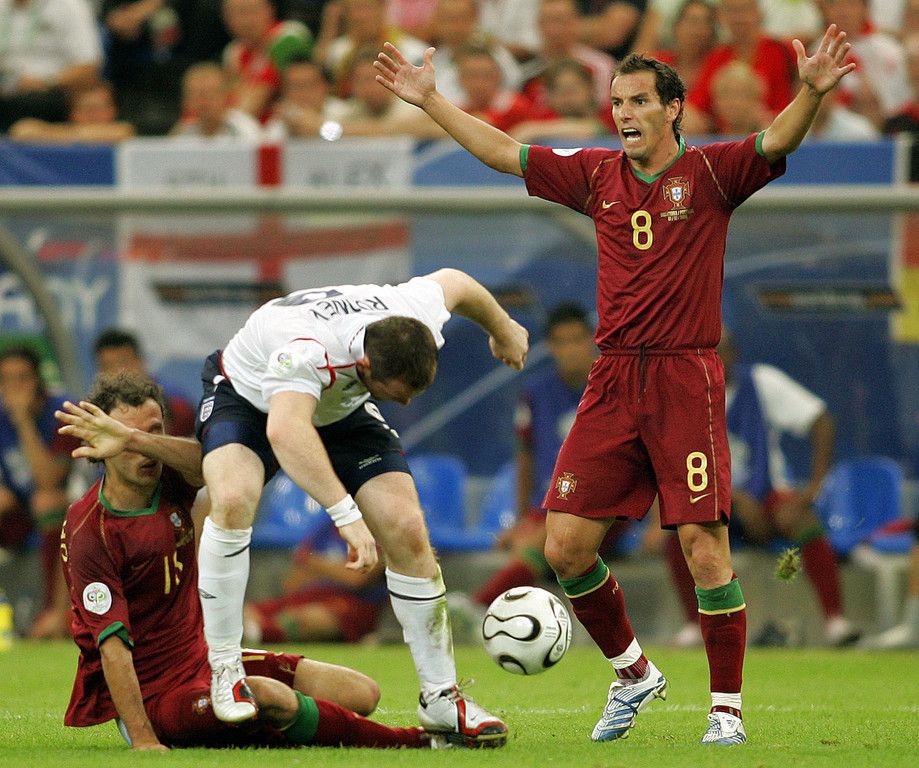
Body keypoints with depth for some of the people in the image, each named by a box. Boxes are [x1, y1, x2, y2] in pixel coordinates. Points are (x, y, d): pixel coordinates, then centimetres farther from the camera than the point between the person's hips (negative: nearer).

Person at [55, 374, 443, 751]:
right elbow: (112, 645, -24)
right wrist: (143, 740, -32)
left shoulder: (166, 480, 0)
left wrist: (134, 438, -41)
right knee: (270, 698, -34)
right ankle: (408, 743, -17)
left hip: (202, 656, 8)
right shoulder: (90, 533, -18)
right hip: (150, 692, -8)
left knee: (361, 693, -1)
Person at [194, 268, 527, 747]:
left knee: (408, 532, -11)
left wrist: (503, 330, 18)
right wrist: (348, 516, -69)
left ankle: (440, 700, 2)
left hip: (340, 410, 5)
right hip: (247, 397, -5)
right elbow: (285, 431, -62)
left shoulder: (417, 318, -27)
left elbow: (453, 282, -3)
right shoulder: (306, 347, -46)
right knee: (233, 497, -36)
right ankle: (224, 667, -21)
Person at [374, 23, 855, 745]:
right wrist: (430, 100, 17)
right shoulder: (598, 176, 12)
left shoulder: (710, 172, 0)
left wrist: (812, 92, -35)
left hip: (687, 381, -5)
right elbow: (504, 152, 18)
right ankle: (633, 674, 21)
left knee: (706, 549, -11)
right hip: (614, 381, 5)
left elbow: (775, 143, -16)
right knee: (565, 545, 0)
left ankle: (727, 709, 0)